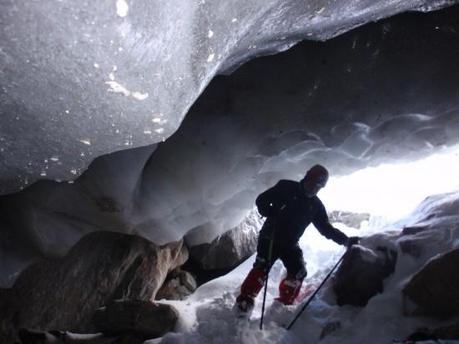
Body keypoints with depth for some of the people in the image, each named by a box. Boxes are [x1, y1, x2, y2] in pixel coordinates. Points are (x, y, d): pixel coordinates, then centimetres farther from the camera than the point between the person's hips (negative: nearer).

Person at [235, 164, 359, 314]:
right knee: (262, 268, -18)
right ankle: (244, 301, -5)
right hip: (270, 237, -5)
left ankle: (284, 303, 15)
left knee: (298, 273, -4)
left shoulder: (316, 205, 4)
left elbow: (326, 228, 7)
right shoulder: (287, 187, -9)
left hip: (290, 244, 5)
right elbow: (261, 200, -8)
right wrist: (271, 213, -28)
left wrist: (346, 240, -4)